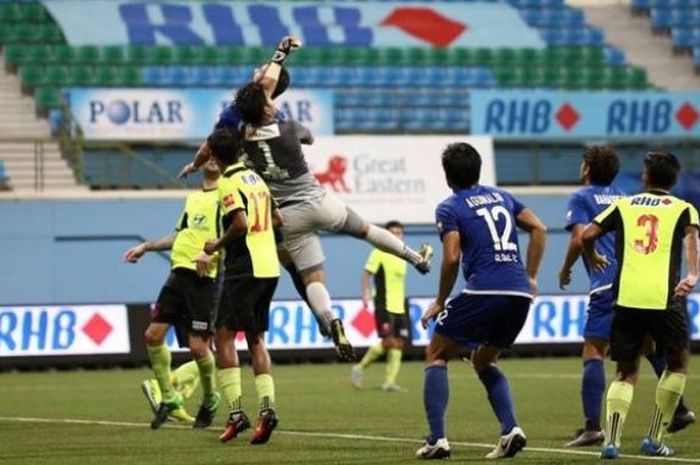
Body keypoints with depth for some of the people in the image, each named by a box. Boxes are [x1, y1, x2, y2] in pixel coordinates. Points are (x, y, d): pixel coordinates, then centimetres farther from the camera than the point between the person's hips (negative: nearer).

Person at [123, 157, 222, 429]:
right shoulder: (193, 198, 22)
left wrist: (211, 253, -28)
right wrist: (146, 247, 28)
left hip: (205, 277, -7)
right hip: (180, 272, 7)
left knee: (197, 345, -9)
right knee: (153, 335, 0)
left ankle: (210, 400, 16)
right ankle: (169, 399, 14)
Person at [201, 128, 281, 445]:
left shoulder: (228, 183, -9)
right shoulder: (256, 178, 15)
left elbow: (240, 223, -21)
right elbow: (277, 218, 22)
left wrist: (217, 246, -7)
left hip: (243, 269, -8)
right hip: (269, 267, 8)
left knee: (225, 334, -3)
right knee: (256, 339, 12)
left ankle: (236, 413, -11)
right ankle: (266, 407, -2)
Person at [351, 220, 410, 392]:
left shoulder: (402, 257, 17)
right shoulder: (379, 253, -4)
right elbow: (367, 273, -8)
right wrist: (365, 294, -19)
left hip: (399, 307, 7)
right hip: (384, 305, -7)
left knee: (398, 344, -1)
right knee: (388, 341, -14)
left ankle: (390, 381, 0)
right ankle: (359, 368, 2)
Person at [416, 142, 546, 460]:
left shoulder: (449, 209, 2)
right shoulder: (501, 197, 21)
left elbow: (452, 258, -9)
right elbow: (539, 229, 17)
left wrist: (440, 302, 3)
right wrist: (530, 278, 20)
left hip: (484, 291, -6)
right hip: (520, 293, 6)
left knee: (436, 355, 11)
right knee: (484, 361, 26)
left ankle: (437, 439, -3)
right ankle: (510, 430, 5)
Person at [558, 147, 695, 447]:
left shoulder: (581, 198, 3)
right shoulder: (623, 198, 21)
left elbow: (580, 238, -9)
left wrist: (565, 270, 6)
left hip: (608, 284, -6)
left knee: (593, 352, -6)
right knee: (650, 346, 23)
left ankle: (593, 426, -18)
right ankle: (679, 409, 21)